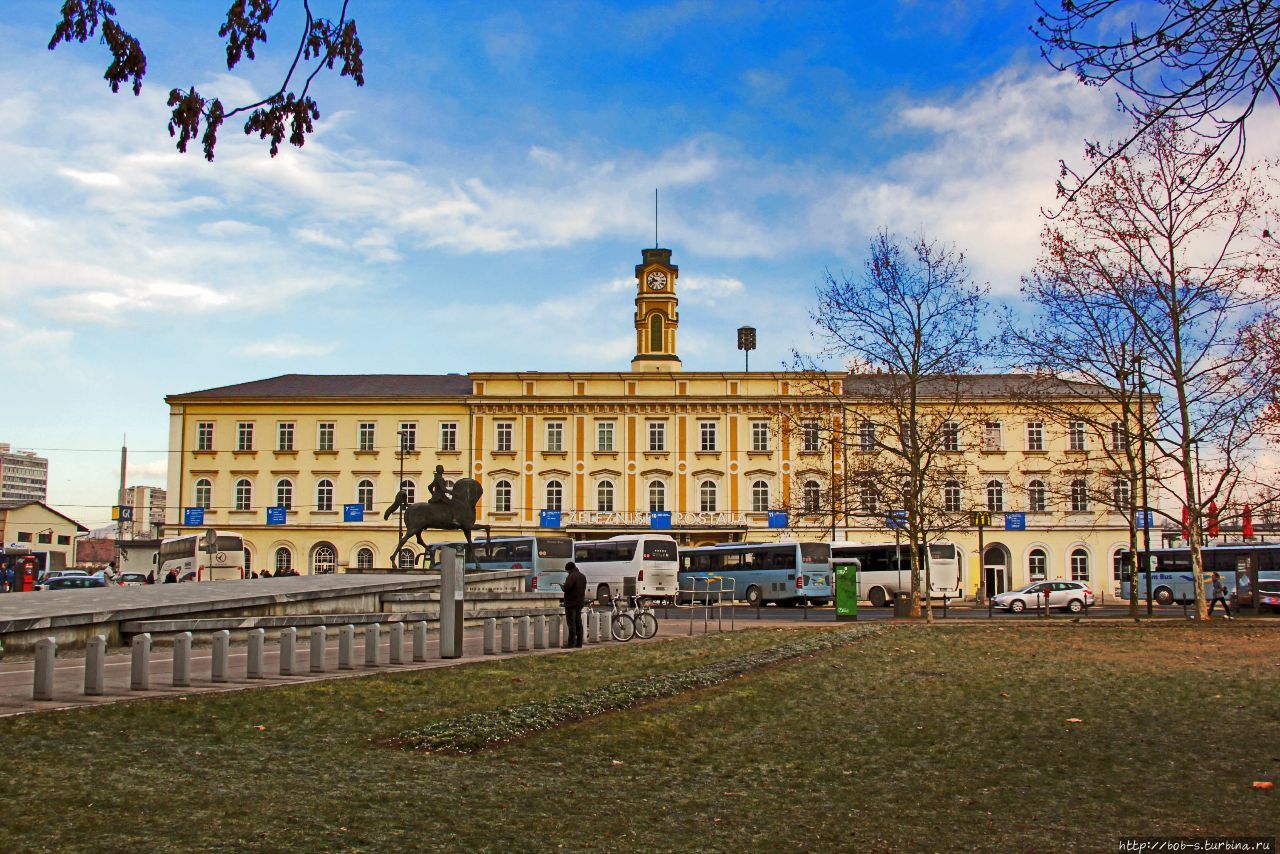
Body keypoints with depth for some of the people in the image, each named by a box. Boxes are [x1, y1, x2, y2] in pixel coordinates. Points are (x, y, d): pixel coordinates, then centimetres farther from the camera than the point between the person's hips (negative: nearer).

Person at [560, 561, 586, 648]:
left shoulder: (572, 576, -17)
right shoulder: (583, 576, 12)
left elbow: (566, 588, -25)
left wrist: (561, 585, -3)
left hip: (571, 602, -9)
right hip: (580, 602, 9)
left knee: (571, 623, -7)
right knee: (578, 622, 13)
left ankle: (571, 643, -7)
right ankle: (579, 642, 15)